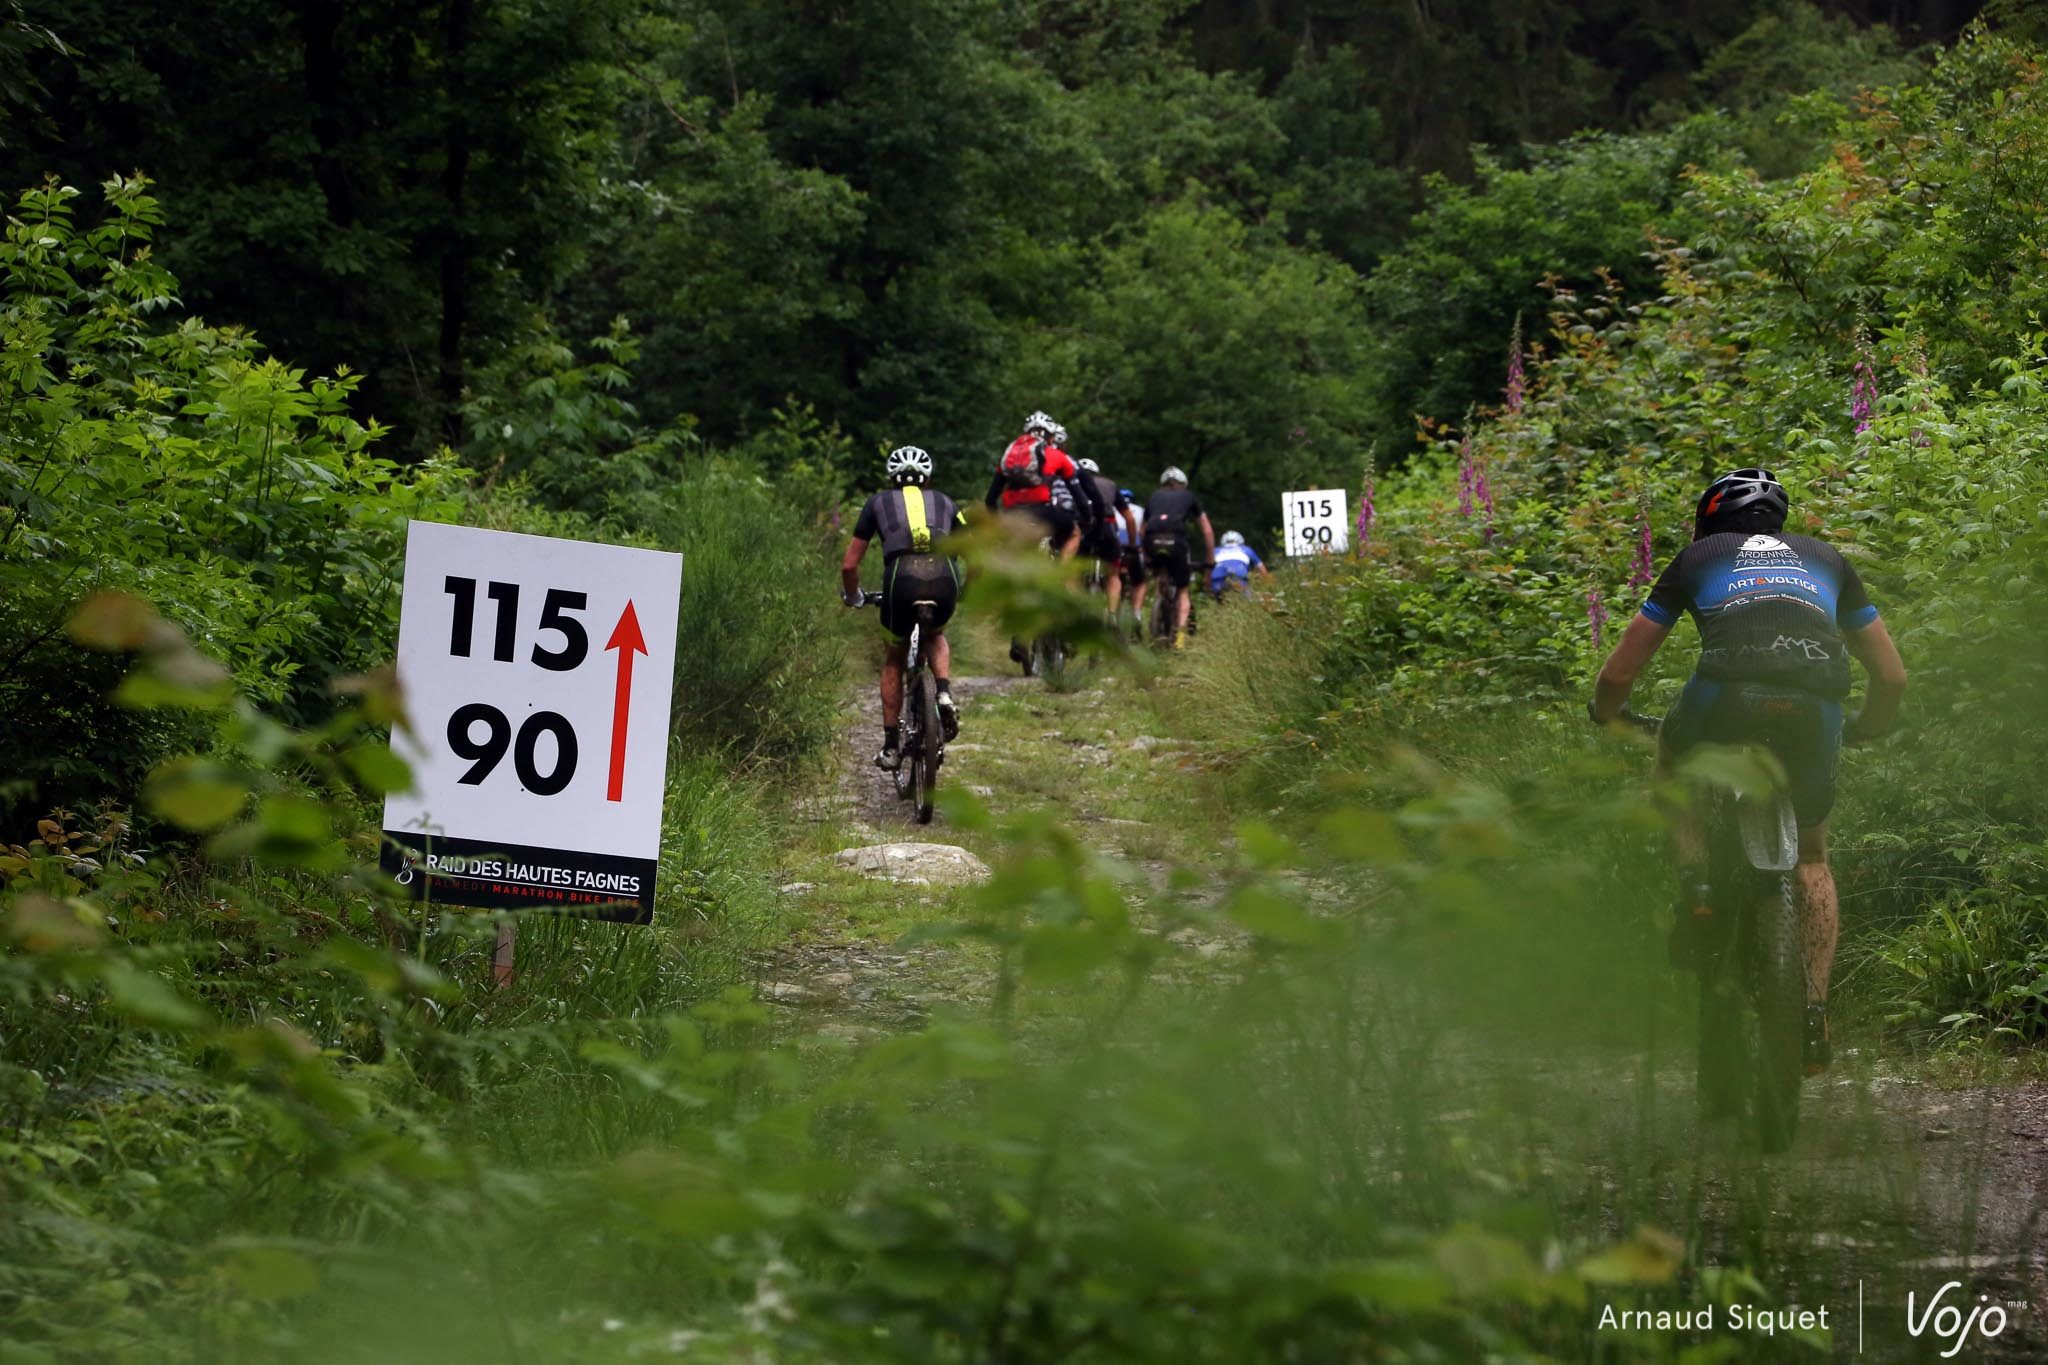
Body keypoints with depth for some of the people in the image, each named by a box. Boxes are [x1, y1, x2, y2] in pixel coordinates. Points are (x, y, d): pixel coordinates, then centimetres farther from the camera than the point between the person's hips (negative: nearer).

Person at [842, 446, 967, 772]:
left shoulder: (879, 502, 25)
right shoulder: (944, 502, 29)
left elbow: (849, 565, 22)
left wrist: (852, 596, 41)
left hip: (901, 580, -1)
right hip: (945, 580, 1)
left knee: (894, 662, 24)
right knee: (936, 637, 35)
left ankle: (891, 748, 23)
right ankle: (945, 694, 7)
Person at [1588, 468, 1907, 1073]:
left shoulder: (1699, 557, 28)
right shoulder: (1824, 559, 34)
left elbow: (1619, 672, 28)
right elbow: (1892, 676, 34)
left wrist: (1603, 713, 50)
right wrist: (1864, 729, 54)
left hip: (1727, 697, -2)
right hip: (1814, 713, 2)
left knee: (1673, 759, 34)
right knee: (1811, 856, 25)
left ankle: (1695, 879, 10)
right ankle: (1814, 1009, 11)